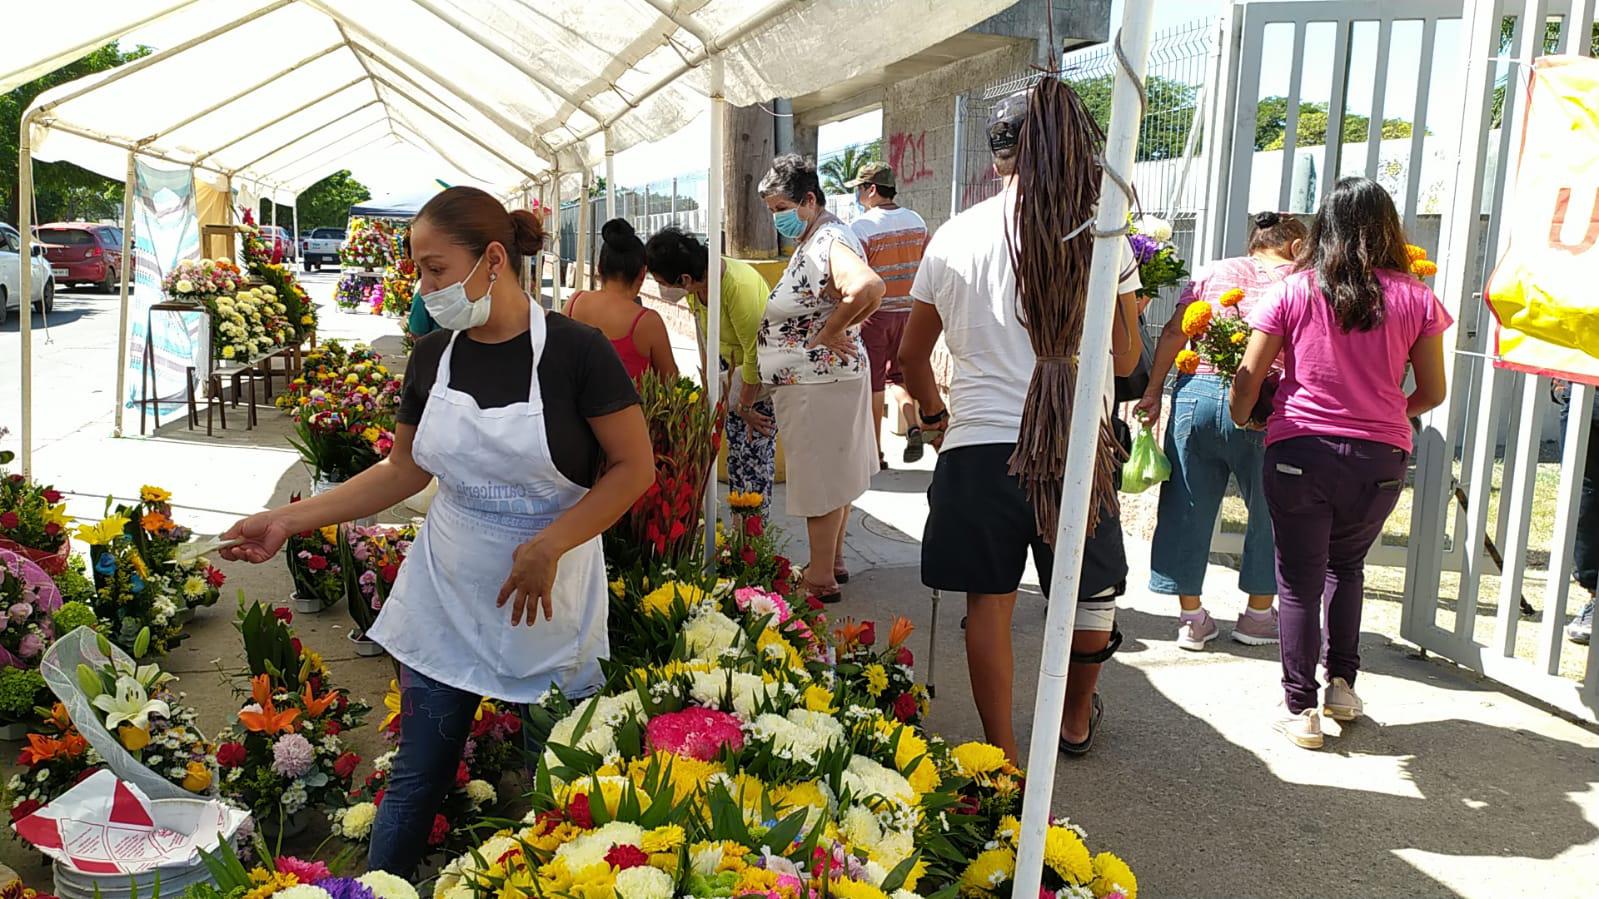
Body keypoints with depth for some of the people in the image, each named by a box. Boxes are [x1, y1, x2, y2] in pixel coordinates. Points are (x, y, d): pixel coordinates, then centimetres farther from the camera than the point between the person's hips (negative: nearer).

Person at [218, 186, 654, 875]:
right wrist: (289, 521, 5)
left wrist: (547, 547, -19)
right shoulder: (434, 356, 1)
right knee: (416, 782, 10)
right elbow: (404, 469, 11)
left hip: (547, 605, -3)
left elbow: (634, 467, -11)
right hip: (445, 601, 4)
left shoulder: (574, 351, -14)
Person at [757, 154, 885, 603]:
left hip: (818, 383, -11)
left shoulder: (830, 242, -22)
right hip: (817, 379, 11)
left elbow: (869, 287, -40)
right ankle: (833, 558, 32)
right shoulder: (815, 238, 11)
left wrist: (829, 333, -27)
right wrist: (841, 328, 7)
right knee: (832, 470, 19)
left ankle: (821, 579, 9)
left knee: (821, 476, -2)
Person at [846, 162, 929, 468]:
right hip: (908, 311, 5)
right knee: (898, 375, 18)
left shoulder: (862, 226, -14)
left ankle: (875, 453, 10)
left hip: (873, 313, -5)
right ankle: (912, 427, -5)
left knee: (873, 384, 5)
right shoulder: (917, 222, 4)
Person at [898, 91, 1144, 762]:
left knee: (988, 601, 8)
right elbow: (1124, 359, 0)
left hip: (977, 444, 2)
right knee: (1092, 591, 20)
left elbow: (912, 355, 13)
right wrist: (1131, 304, 20)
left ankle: (1002, 757, 14)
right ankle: (1076, 718, 39)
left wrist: (934, 415, 31)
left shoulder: (953, 237, 6)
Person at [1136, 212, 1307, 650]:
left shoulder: (1212, 272, 14)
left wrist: (1153, 391, 6)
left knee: (1188, 507, 10)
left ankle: (1191, 616, 17)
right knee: (1268, 510, 16)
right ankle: (1258, 614, 26)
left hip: (1196, 392, 2)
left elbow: (1173, 334, 5)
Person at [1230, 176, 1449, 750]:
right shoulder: (1416, 299, 1)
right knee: (1346, 565, 25)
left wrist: (1242, 418, 17)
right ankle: (1342, 683, 24)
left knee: (1299, 580, 8)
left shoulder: (1293, 291, -3)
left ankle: (1300, 709, 12)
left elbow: (1249, 375, -3)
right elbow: (1433, 391, 7)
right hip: (1380, 458, 2)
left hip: (1300, 450, -2)